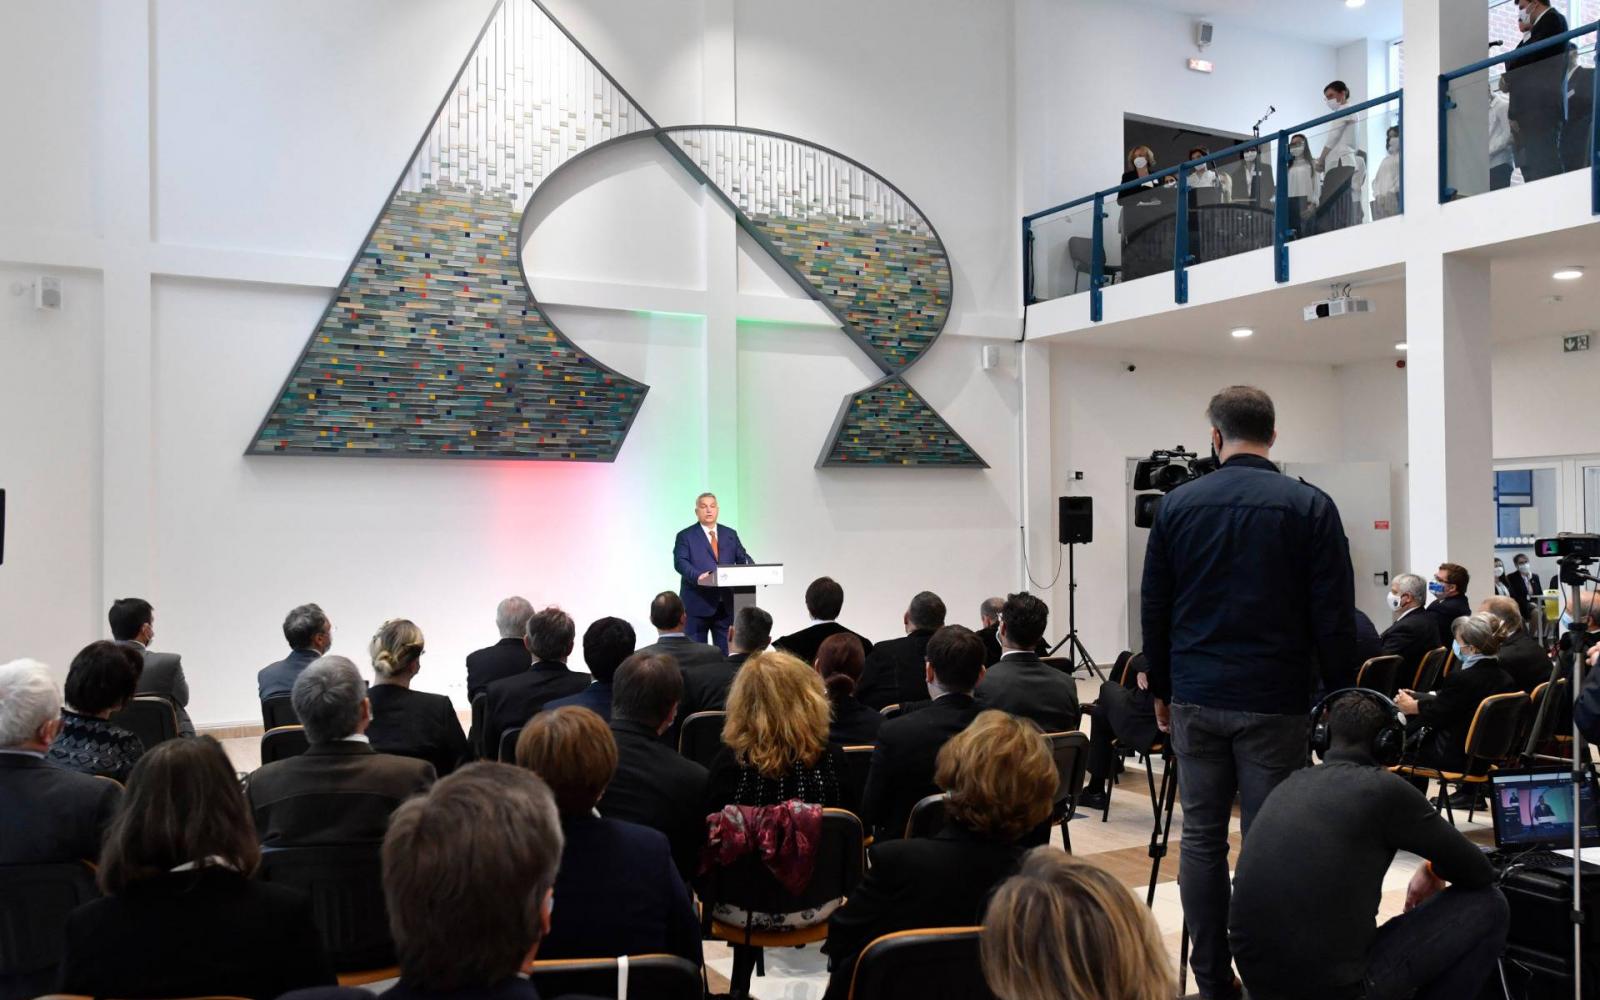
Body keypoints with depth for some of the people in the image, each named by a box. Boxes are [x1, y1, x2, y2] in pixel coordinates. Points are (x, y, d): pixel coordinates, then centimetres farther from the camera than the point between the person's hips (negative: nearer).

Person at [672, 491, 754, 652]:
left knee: (725, 652, 8)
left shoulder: (730, 534, 15)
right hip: (697, 603, -4)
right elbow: (680, 562, -12)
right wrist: (697, 576, -31)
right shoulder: (685, 536, 1)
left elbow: (743, 558, 10)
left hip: (726, 603, 4)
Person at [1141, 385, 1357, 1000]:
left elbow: (1154, 610, 7)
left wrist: (1162, 690, 17)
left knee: (1202, 839, 9)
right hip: (1274, 702, -2)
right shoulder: (1310, 508, -4)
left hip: (1195, 701, 2)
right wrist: (1340, 697, 5)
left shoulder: (1177, 505, 4)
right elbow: (1334, 618, -4)